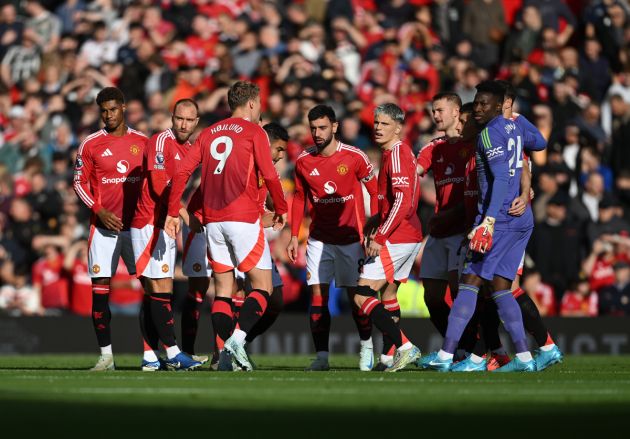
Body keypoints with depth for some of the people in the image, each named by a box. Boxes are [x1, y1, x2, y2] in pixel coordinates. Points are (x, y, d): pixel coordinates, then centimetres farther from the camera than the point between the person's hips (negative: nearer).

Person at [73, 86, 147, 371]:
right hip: (104, 226, -1)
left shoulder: (143, 142, 8)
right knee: (100, 290, -6)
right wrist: (100, 212, -9)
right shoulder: (91, 144, 2)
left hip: (138, 225, 2)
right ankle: (106, 355, -1)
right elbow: (79, 182, 4)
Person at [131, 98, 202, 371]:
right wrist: (184, 213, -24)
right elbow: (159, 186, -18)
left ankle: (150, 356, 7)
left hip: (165, 226, 9)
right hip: (150, 225, -9)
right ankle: (173, 353, -11)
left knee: (154, 293, 7)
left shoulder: (189, 149, 17)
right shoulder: (162, 142, -10)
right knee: (161, 290, -9)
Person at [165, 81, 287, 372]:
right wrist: (281, 210, 6)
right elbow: (269, 175, -7)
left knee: (223, 287, 11)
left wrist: (173, 213, 11)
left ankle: (224, 355, 4)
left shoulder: (208, 133, 14)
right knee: (262, 286, -1)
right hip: (244, 219, -5)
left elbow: (182, 172, 8)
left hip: (213, 221, 5)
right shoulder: (254, 132, -1)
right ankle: (238, 337, -22)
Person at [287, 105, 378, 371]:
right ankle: (321, 356, -5)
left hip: (351, 237, -2)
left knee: (356, 295, 1)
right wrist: (294, 236, 8)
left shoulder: (354, 157, -10)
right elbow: (299, 198, 12)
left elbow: (374, 192, 0)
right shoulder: (303, 161, -1)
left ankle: (366, 346, 23)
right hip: (319, 238, 2)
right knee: (318, 295, -7)